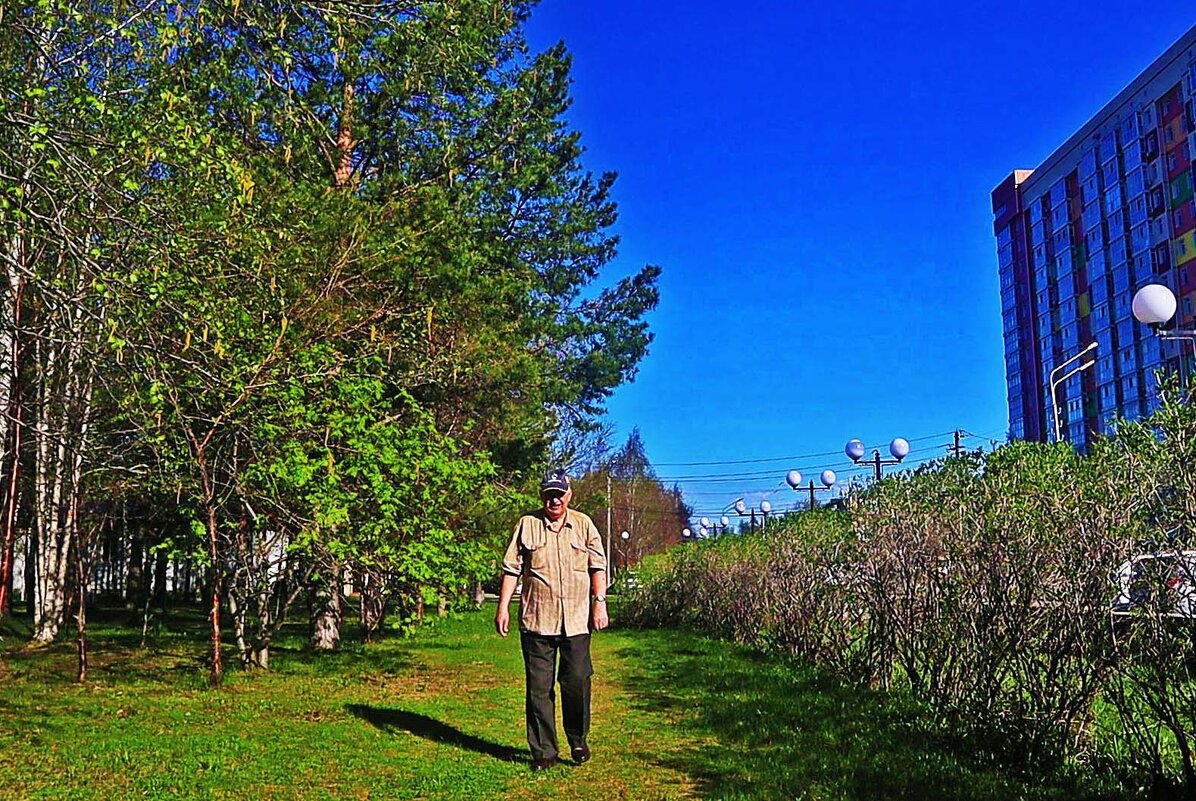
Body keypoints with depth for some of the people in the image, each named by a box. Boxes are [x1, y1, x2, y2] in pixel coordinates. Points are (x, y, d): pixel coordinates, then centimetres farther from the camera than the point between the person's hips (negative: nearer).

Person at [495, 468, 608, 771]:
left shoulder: (584, 525, 9)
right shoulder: (527, 525, 5)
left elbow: (598, 567, 8)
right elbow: (511, 569, 5)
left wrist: (599, 604, -1)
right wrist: (503, 608, 1)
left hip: (576, 620, 0)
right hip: (536, 621, 0)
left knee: (577, 683, 2)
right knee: (538, 689, 3)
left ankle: (578, 741, 24)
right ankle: (544, 752, 14)